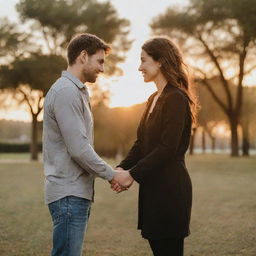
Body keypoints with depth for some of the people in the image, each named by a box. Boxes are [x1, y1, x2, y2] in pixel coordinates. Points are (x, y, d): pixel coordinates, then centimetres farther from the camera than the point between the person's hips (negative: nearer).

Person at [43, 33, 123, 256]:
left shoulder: (77, 91, 17)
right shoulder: (65, 92, -14)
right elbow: (78, 149, -19)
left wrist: (112, 172, 12)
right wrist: (111, 175, -9)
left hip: (78, 192, 10)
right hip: (69, 194, -10)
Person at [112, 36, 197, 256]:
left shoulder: (176, 99, -14)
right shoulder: (154, 99, 15)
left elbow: (167, 148, -20)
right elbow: (141, 143, 14)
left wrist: (133, 174, -16)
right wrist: (122, 168, 0)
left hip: (170, 188, -9)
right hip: (152, 186, 9)